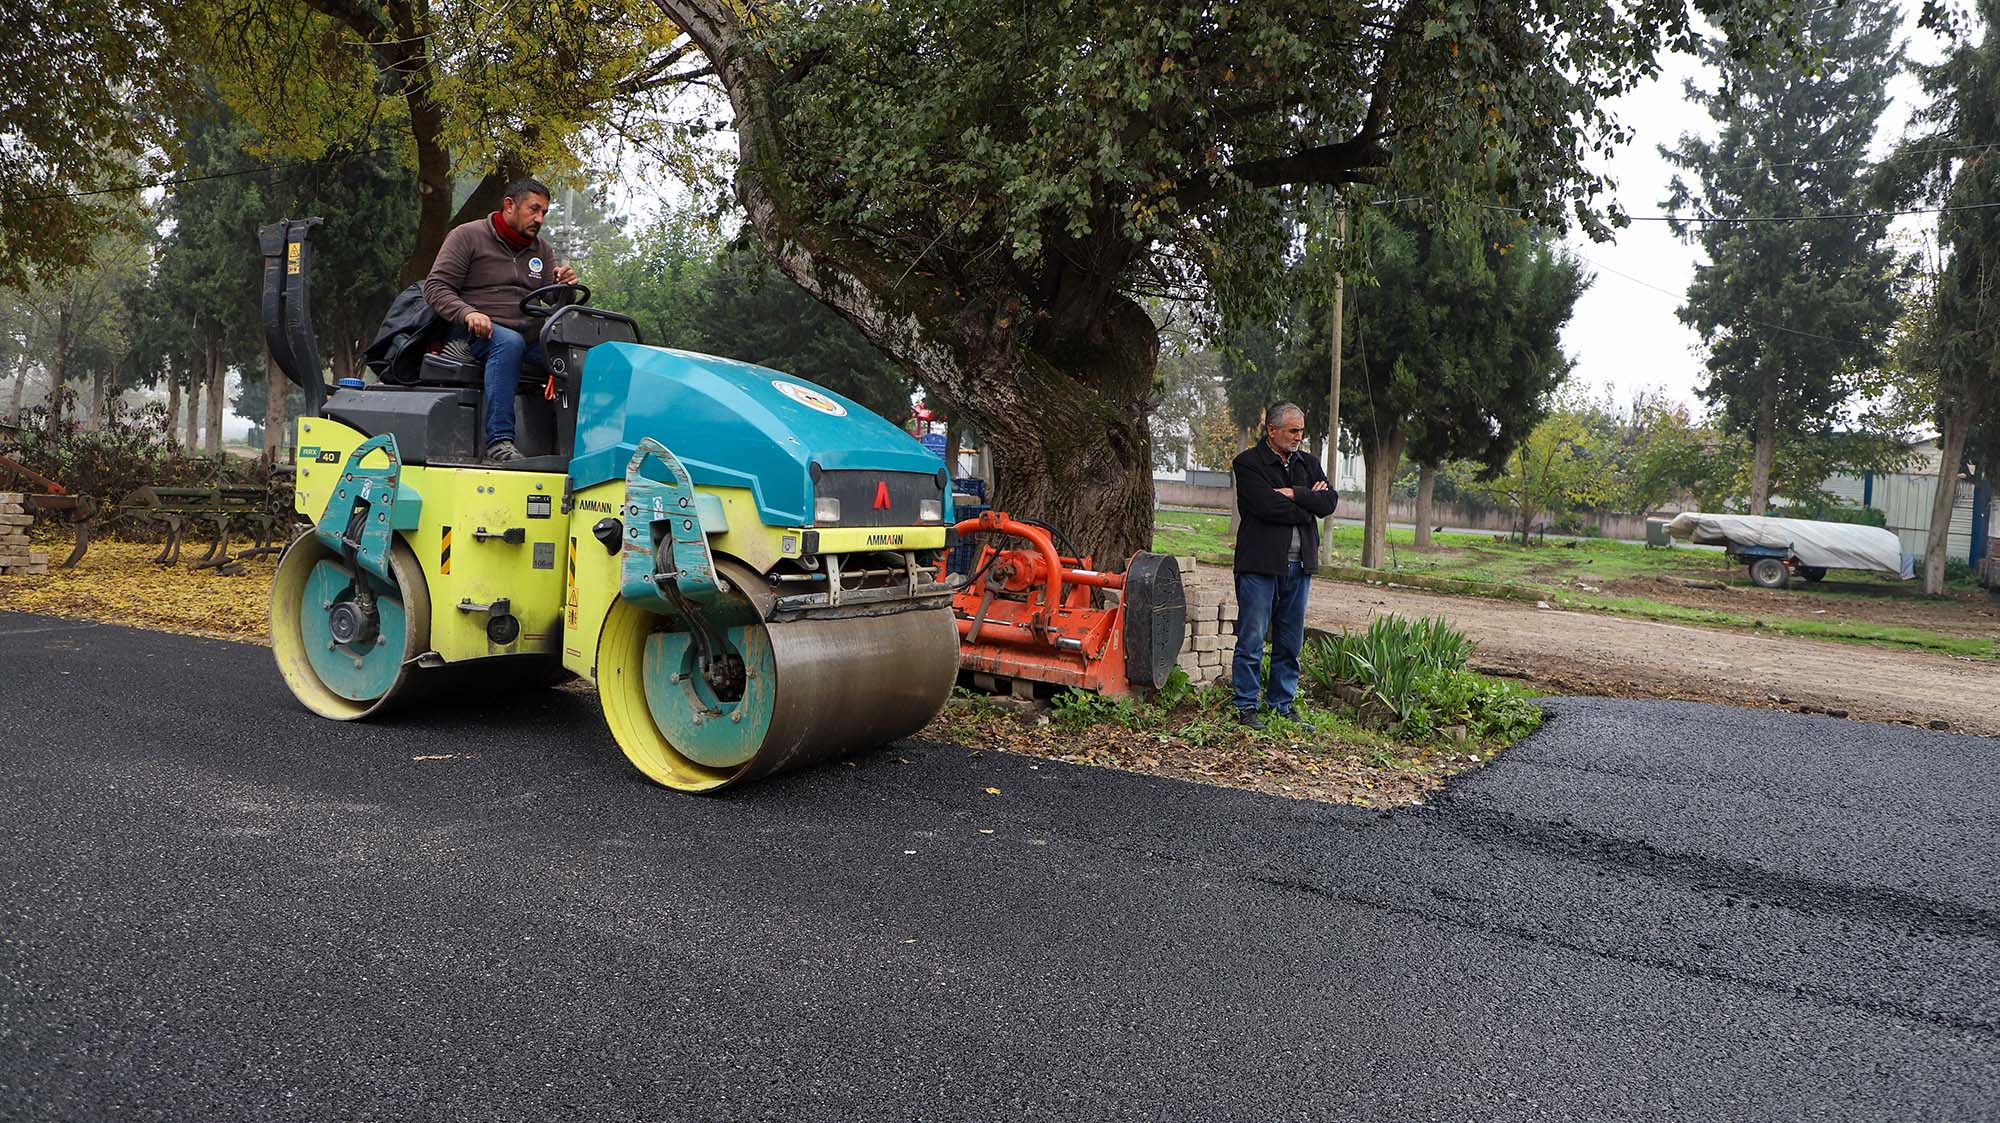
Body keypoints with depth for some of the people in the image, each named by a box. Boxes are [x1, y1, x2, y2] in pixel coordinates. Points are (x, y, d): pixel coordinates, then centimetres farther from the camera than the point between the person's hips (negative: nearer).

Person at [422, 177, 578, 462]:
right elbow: (435, 287, -2)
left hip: (530, 335, 5)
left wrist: (563, 287, -8)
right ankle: (499, 441, -45)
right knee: (509, 342, -40)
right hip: (477, 332, -5)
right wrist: (467, 313, -21)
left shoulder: (542, 250, 22)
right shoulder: (467, 236, 6)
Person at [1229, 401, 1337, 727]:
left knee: (1290, 644, 10)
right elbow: (1267, 506, -17)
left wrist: (1293, 494, -10)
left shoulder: (1307, 463, 16)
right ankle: (1247, 706, 6)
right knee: (1252, 640, -3)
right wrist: (1308, 504, -5)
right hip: (1260, 564, -6)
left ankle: (1282, 706, 19)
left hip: (1298, 566, 6)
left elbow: (1329, 501, 2)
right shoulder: (1248, 463, -4)